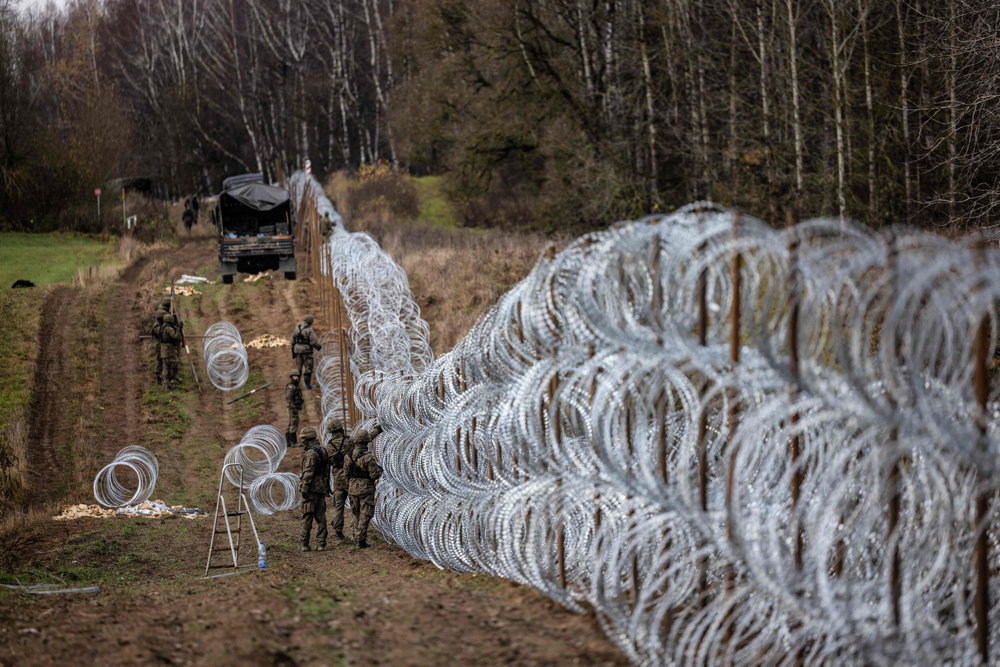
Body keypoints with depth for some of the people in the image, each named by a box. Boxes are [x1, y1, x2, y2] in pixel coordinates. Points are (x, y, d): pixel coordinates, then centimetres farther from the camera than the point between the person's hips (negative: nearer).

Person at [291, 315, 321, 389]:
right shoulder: (309, 330, -13)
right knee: (308, 369, 3)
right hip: (307, 351, -5)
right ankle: (308, 385, 2)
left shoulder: (296, 329, 5)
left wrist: (293, 352, 15)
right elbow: (314, 342, -15)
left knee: (298, 368, 11)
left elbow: (293, 341, 8)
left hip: (298, 351, 5)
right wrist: (319, 346, 6)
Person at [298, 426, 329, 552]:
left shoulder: (311, 453, -15)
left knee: (307, 518, -3)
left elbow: (308, 473, -19)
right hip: (322, 488, 8)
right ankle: (321, 544, 5)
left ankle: (305, 544, 0)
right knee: (321, 517, 7)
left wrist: (304, 489, -17)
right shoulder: (323, 451, 14)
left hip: (311, 489, -8)